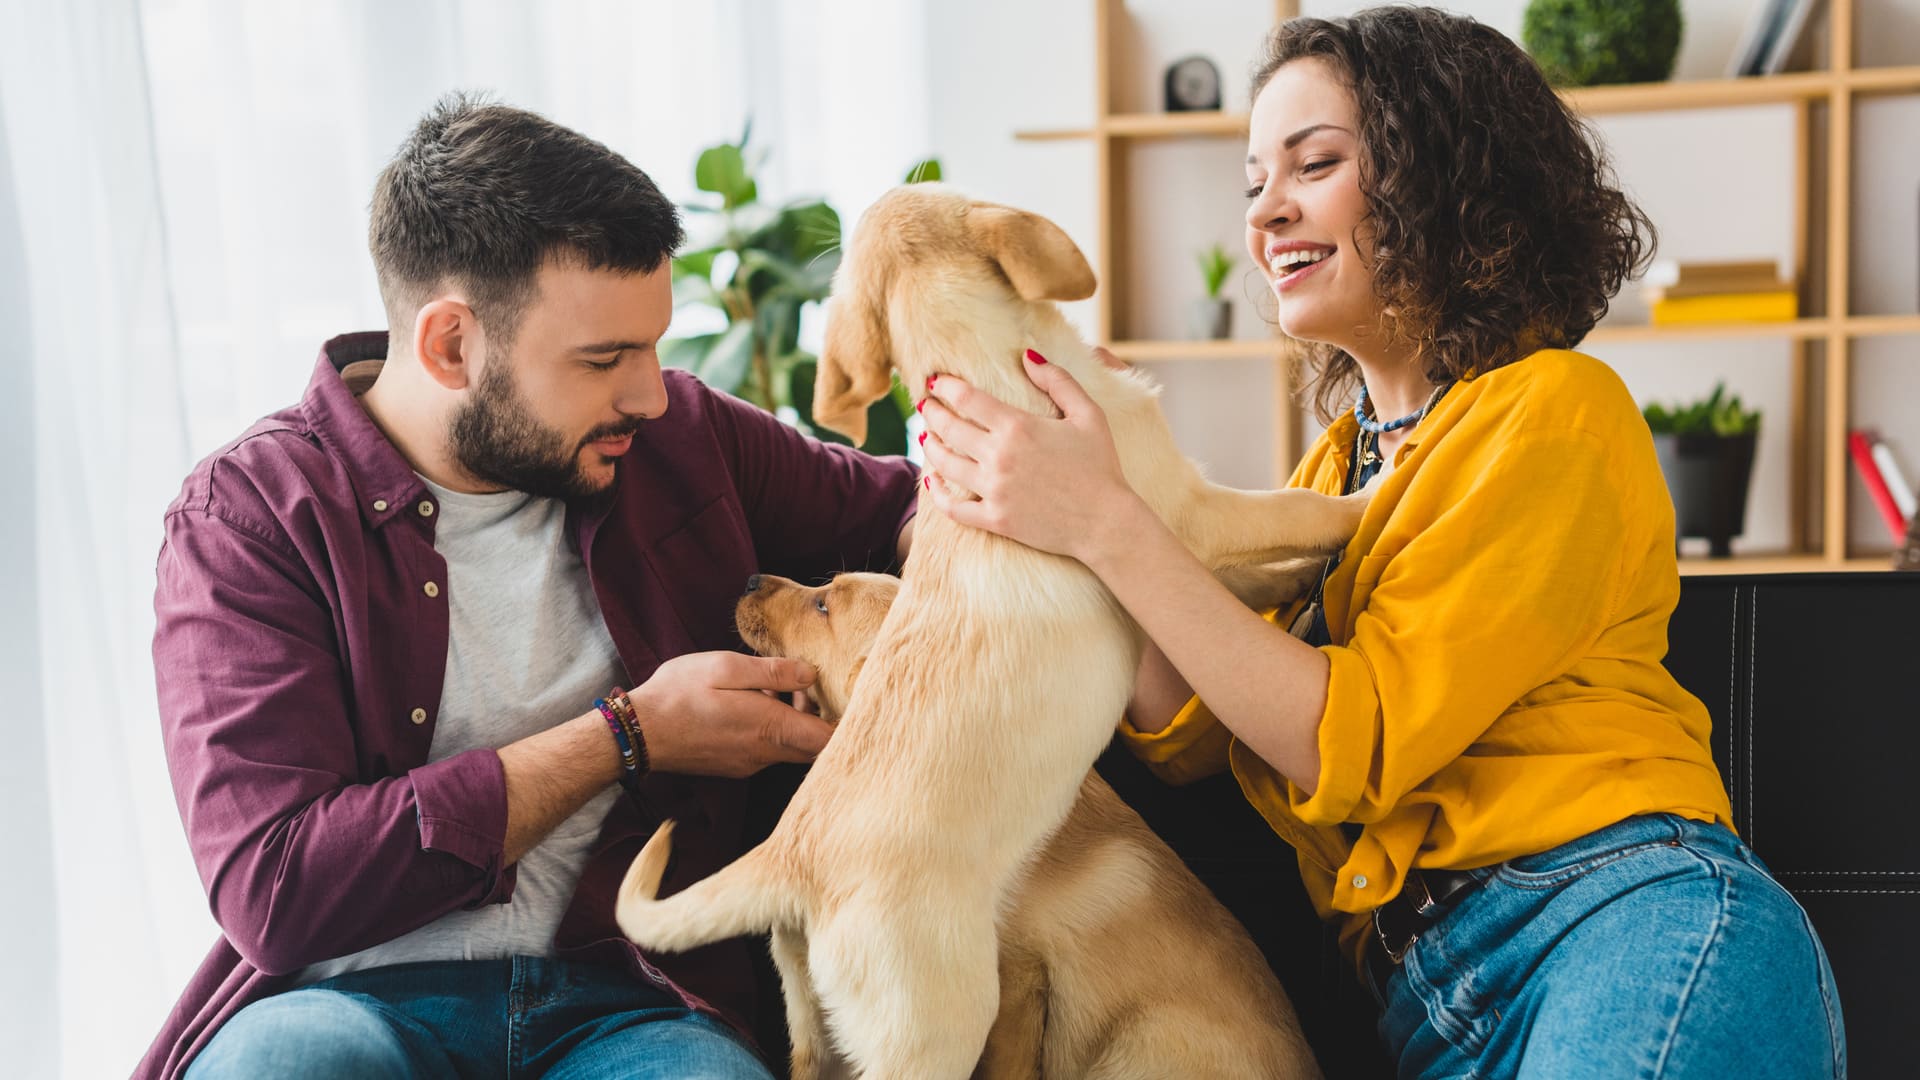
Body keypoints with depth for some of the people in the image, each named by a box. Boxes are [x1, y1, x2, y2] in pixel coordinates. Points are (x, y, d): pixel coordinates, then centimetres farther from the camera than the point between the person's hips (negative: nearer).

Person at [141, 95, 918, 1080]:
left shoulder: (677, 437, 8)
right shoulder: (249, 515, -4)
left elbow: (891, 510, 24)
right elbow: (275, 889, -15)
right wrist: (629, 733, -11)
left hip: (623, 998, 3)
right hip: (355, 996, -2)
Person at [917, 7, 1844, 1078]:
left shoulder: (1556, 411, -5)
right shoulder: (1339, 460, 19)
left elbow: (1356, 742, -13)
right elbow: (1186, 737, 8)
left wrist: (1108, 525, -18)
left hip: (1636, 922, -5)